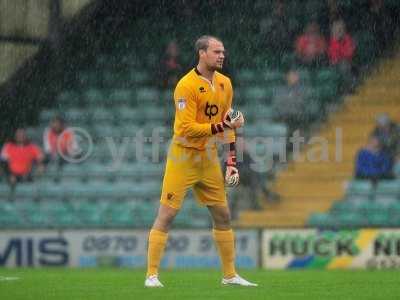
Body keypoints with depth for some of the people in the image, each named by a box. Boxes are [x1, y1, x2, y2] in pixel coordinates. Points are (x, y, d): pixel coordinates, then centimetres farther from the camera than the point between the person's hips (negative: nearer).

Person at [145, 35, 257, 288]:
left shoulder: (225, 83, 6)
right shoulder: (187, 85, -17)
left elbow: (227, 123, 13)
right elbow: (185, 128, -22)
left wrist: (232, 159, 7)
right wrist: (220, 127, -27)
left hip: (209, 158, 7)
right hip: (183, 156, -7)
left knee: (223, 215, 11)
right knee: (167, 215, -7)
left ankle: (230, 274, 21)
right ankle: (152, 275, -2)